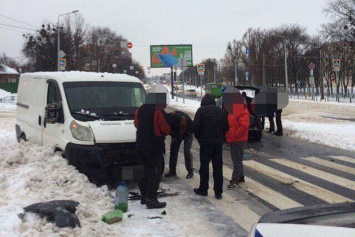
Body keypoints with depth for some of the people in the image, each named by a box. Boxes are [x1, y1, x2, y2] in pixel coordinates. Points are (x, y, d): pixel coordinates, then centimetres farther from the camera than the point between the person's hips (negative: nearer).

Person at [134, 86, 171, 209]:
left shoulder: (141, 109, 5)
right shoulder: (158, 112, -19)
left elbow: (136, 124, 16)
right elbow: (166, 129, -15)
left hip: (141, 145, 8)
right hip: (154, 147, -8)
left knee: (147, 170, 20)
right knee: (155, 172, -1)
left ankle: (144, 195, 27)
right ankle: (151, 200, -1)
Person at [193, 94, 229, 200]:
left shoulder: (201, 110, -4)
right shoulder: (221, 111, 9)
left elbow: (196, 126, -12)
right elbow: (226, 127, 8)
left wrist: (199, 137, 3)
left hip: (205, 143, -4)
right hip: (218, 143, 4)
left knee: (204, 166, 7)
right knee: (218, 167, 7)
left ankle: (203, 189, 13)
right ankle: (218, 192, 8)